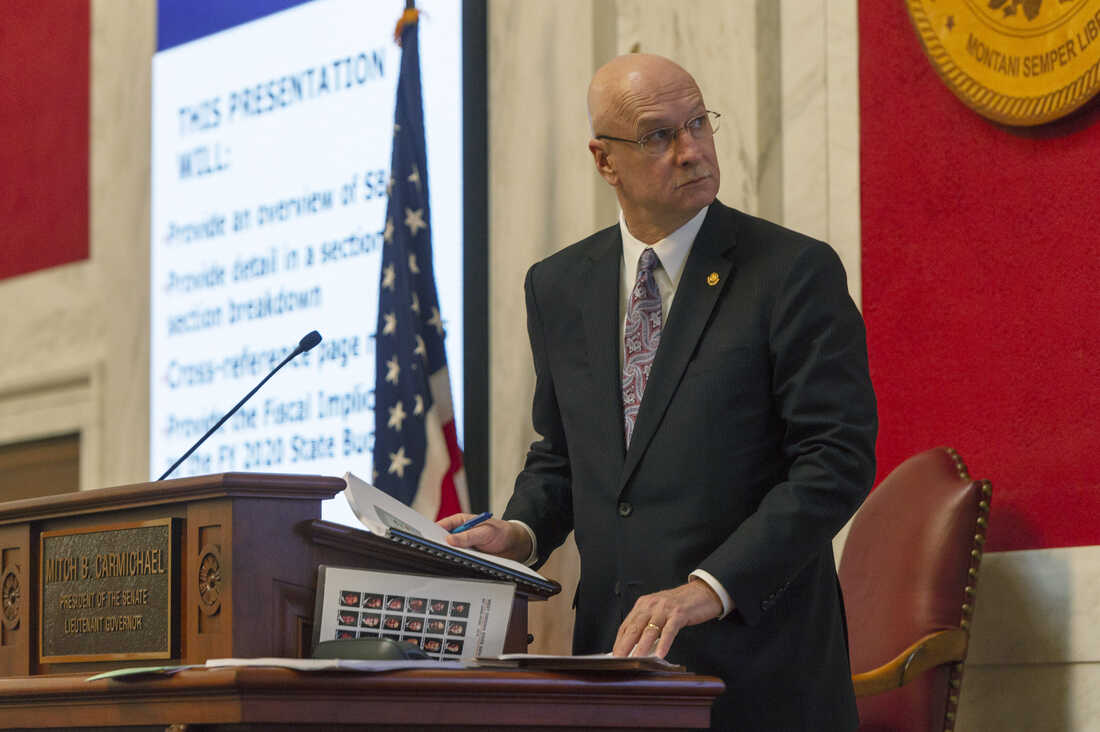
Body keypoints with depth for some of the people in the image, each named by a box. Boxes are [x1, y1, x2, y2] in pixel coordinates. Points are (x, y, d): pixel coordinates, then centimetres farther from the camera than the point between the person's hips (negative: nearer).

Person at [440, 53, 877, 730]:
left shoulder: (796, 271, -7)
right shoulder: (558, 287, 9)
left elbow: (839, 459, -14)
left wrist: (711, 586, -22)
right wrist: (521, 533, -2)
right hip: (615, 648, 4)